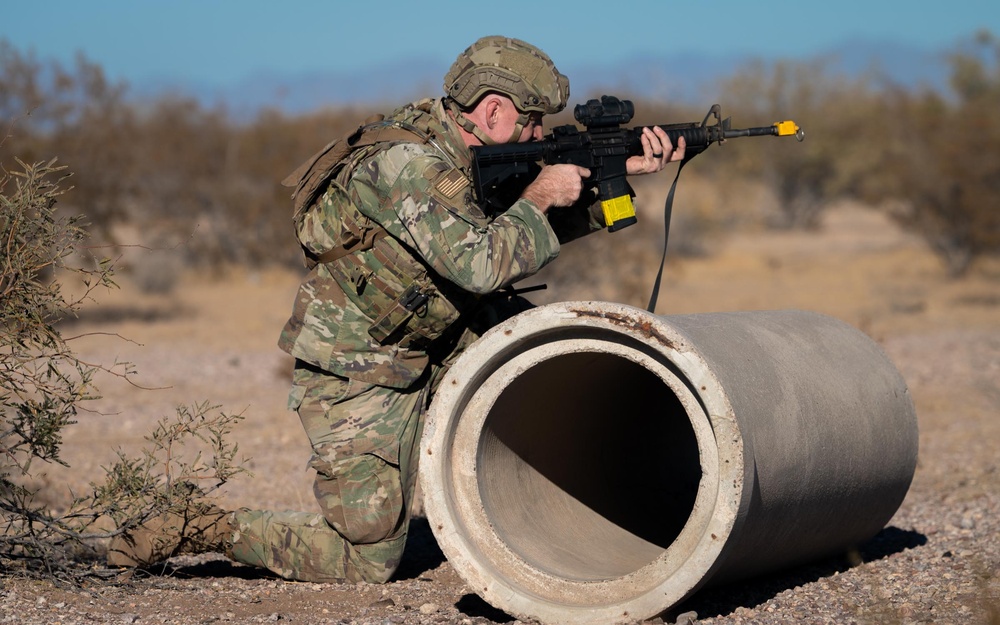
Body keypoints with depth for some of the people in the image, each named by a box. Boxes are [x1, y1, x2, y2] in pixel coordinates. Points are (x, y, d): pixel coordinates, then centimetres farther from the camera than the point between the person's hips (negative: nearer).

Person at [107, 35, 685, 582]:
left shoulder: (459, 151, 3)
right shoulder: (406, 163, -25)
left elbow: (537, 232, 11)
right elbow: (481, 263, -33)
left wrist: (619, 171, 2)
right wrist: (537, 199, -18)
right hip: (356, 378, -9)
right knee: (369, 558, -5)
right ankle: (204, 531, 3)